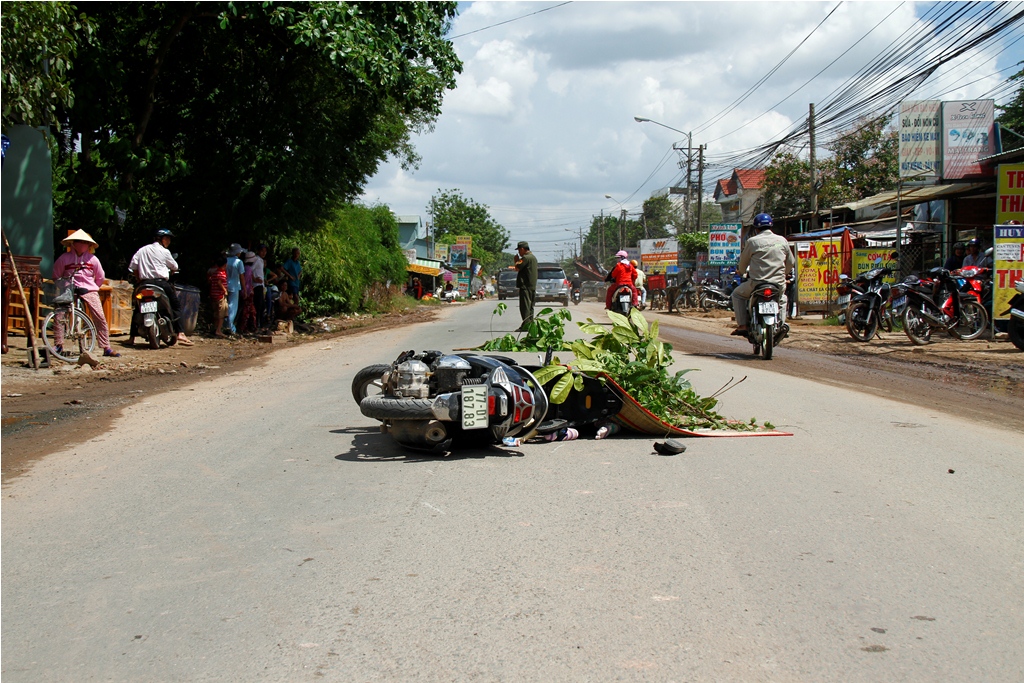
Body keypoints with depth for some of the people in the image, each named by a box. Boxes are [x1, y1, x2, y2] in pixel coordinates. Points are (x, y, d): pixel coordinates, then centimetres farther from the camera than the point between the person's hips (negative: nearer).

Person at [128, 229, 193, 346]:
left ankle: (131, 337, 13)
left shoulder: (142, 250, 14)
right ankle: (180, 334, -13)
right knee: (176, 306, 1)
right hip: (160, 282, -4)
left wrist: (139, 279, 21)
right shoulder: (164, 252, 2)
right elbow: (175, 267, 10)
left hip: (144, 283, 5)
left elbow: (132, 266, 11)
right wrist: (169, 273, 31)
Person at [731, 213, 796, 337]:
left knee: (737, 294, 22)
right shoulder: (782, 240, 6)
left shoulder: (752, 241, -4)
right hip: (779, 284, 3)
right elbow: (791, 263, 14)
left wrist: (740, 271, 30)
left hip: (757, 283, -3)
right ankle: (781, 325, 17)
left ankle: (742, 325, 9)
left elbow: (743, 262, 7)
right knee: (782, 299, 35)